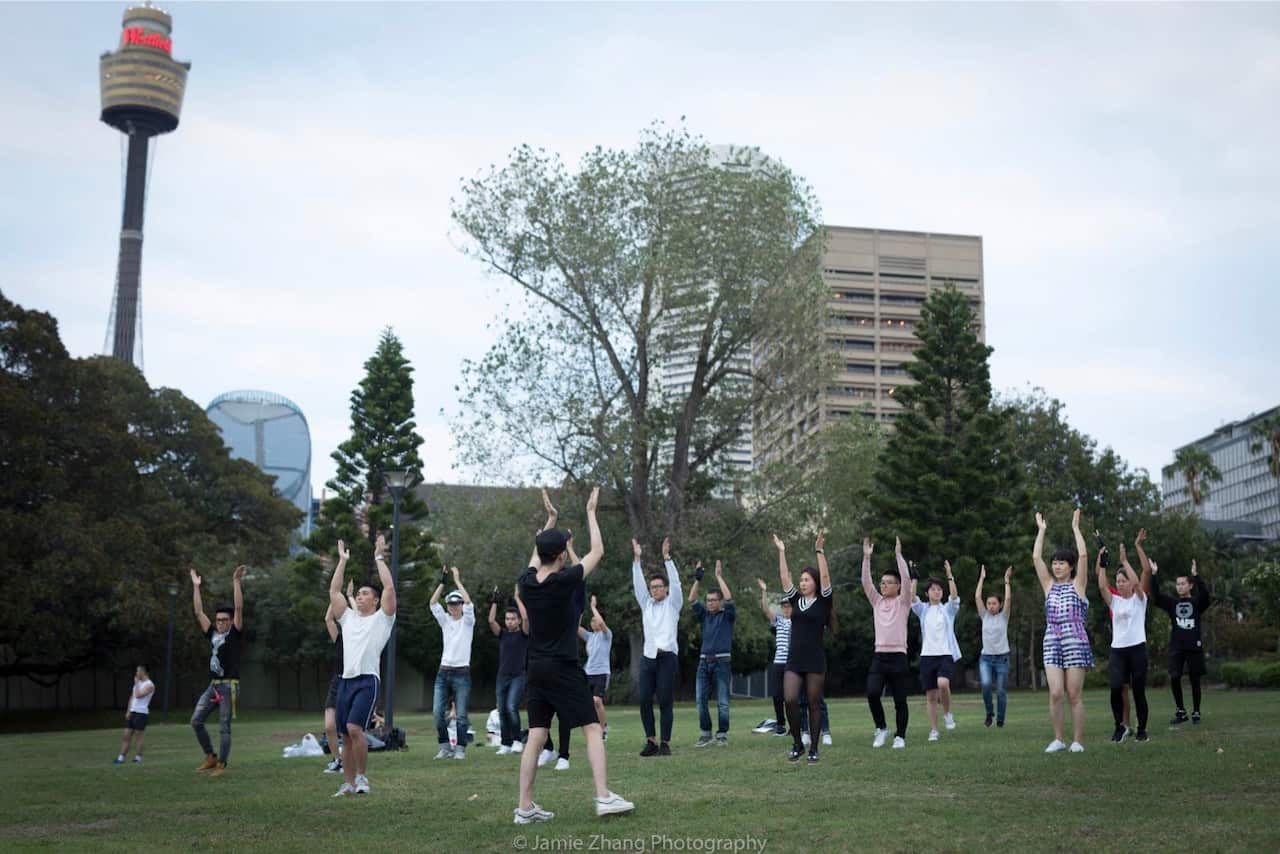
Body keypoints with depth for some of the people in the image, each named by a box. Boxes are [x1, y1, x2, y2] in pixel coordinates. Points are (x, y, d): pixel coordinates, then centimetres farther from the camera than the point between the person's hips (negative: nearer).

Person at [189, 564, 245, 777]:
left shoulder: (234, 634, -2)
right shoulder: (212, 633, 12)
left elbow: (239, 608, -12)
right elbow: (199, 612, 13)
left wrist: (236, 582, -17)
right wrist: (196, 587, 11)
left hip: (229, 685, -6)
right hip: (213, 685, 6)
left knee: (224, 727, -3)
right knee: (196, 720, 0)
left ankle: (221, 765, 4)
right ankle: (210, 757, 13)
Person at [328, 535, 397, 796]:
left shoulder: (382, 619, 5)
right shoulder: (348, 618, 20)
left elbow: (389, 588, -6)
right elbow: (334, 591, 18)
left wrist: (379, 558, -2)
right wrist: (342, 560, 17)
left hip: (368, 680, -6)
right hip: (346, 680, 6)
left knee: (354, 728, -21)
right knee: (346, 735, 6)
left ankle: (362, 776, -8)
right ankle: (349, 783, 14)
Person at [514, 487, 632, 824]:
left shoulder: (527, 581, 2)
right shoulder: (564, 580, -14)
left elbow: (536, 554, 25)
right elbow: (597, 552, -1)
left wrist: (549, 521, 34)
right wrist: (591, 512, 9)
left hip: (537, 668, 6)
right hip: (563, 668, -6)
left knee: (536, 735, 6)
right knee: (593, 728, -2)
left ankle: (525, 807, 6)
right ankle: (604, 797, -9)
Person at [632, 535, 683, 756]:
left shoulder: (672, 604, 7)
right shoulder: (646, 604, 16)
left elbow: (675, 582, -5)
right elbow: (638, 583, 9)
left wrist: (666, 557, -13)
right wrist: (637, 559, -1)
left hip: (666, 657, -4)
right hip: (647, 657, 4)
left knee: (665, 702, -4)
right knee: (644, 701, 0)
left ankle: (665, 744, 1)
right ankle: (650, 742, 10)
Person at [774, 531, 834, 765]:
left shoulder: (823, 601, 0)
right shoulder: (796, 599, 11)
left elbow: (825, 576, -12)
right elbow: (784, 577, 7)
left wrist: (819, 550, -16)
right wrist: (781, 552, 4)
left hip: (815, 661, -4)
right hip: (794, 660, 4)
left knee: (813, 705, 2)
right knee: (790, 701, -9)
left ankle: (813, 750, 11)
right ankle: (797, 744, 9)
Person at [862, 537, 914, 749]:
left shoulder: (903, 602, 2)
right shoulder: (876, 602, 12)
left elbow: (907, 579, -12)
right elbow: (866, 582, 1)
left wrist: (898, 555, -17)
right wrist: (867, 558, -8)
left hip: (898, 656, -3)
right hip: (879, 656, 3)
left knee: (900, 700, 2)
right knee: (872, 693, -16)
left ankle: (900, 736, 16)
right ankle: (881, 728, 4)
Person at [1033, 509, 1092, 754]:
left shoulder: (1078, 584, 5)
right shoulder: (1049, 585, 14)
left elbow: (1083, 555, -5)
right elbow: (1036, 557, 9)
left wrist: (1075, 528, 0)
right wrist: (1041, 530, 12)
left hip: (1076, 643, -3)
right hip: (1052, 644, 3)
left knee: (1074, 695, -1)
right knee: (1055, 693, -6)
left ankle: (1078, 741, 5)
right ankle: (1058, 739, 5)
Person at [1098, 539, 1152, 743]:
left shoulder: (1139, 599, 3)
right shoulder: (1114, 601, 12)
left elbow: (1136, 582, -16)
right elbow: (1102, 586, -2)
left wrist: (1124, 561, -15)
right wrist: (1102, 563, -6)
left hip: (1137, 648, -3)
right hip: (1117, 649, 3)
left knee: (1139, 691, 2)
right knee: (1116, 688, -13)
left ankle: (1142, 730, 15)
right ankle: (1120, 726, 2)